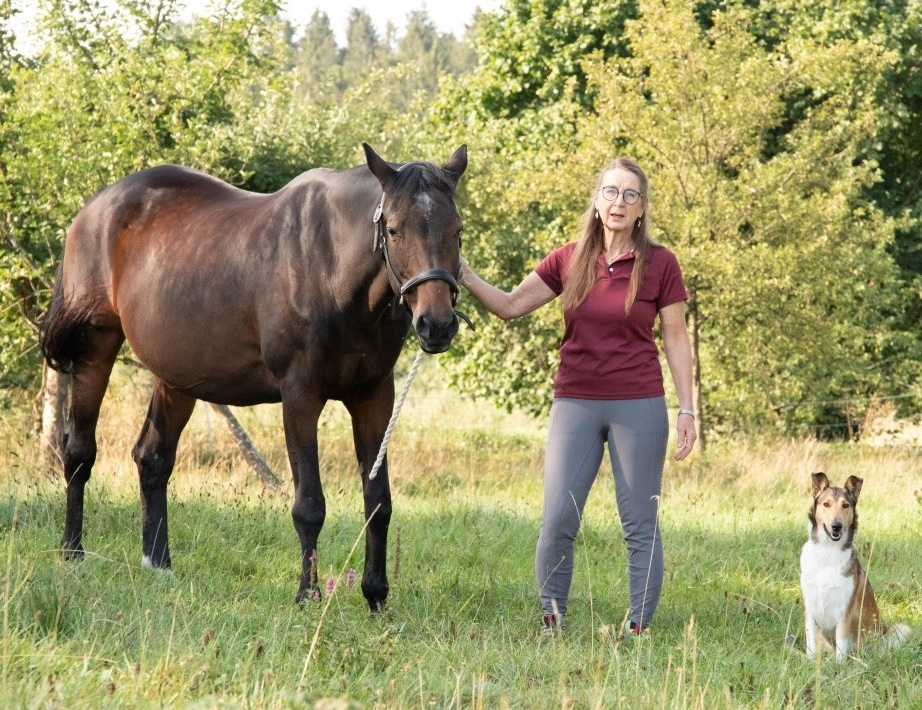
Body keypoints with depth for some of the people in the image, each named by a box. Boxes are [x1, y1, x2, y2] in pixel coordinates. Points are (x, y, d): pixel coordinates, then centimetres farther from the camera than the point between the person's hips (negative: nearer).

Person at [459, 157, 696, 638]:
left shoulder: (660, 264, -2)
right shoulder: (569, 261, 4)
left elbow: (676, 340, 0)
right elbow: (509, 306, 6)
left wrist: (686, 409, -4)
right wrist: (466, 278, -8)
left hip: (638, 407, -2)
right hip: (575, 404, 2)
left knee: (640, 525, 2)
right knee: (557, 521, -3)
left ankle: (638, 628, 8)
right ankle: (552, 622, 7)